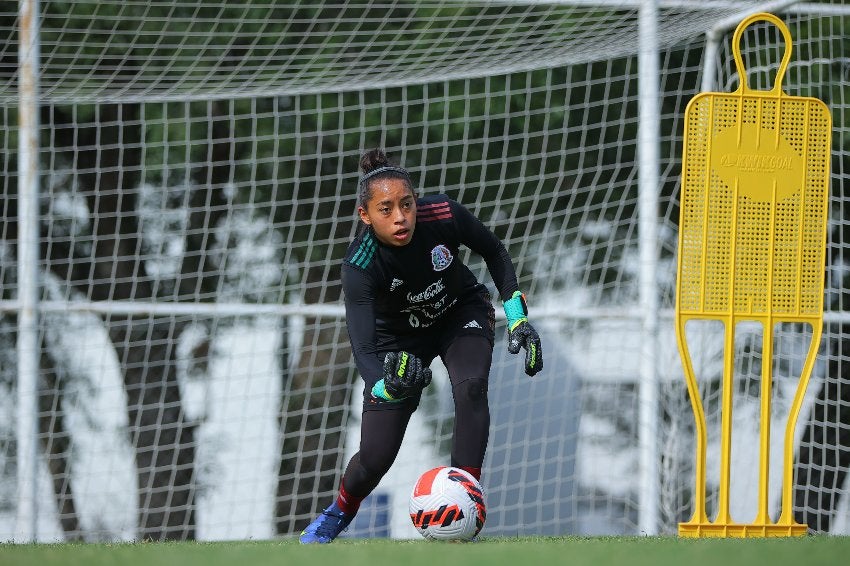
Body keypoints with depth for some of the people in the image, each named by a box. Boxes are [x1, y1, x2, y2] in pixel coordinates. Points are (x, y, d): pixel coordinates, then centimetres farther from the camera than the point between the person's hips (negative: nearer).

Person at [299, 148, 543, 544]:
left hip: (461, 313, 1)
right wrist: (388, 386, -65)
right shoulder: (360, 266, -36)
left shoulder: (444, 216, -30)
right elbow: (363, 349, -44)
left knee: (470, 387, -31)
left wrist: (518, 319, -12)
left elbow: (494, 253, -8)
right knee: (375, 457, -3)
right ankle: (339, 513, 32)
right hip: (400, 339, -1)